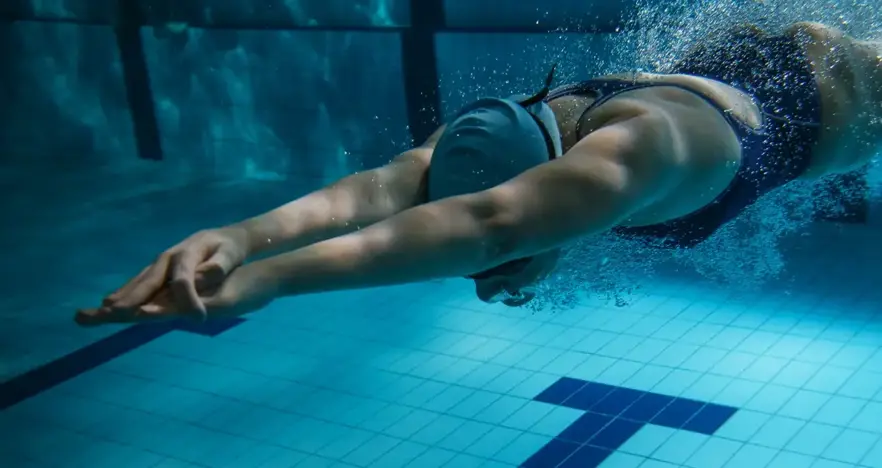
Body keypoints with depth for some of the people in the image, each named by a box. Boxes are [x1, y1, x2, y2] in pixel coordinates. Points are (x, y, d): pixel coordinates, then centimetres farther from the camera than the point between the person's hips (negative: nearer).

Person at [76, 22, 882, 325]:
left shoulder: (633, 150, -56)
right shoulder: (508, 134, -38)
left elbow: (485, 224, -74)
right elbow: (385, 186, -55)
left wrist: (274, 275, -83)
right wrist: (242, 233, -76)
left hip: (815, 88, -4)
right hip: (718, 64, 4)